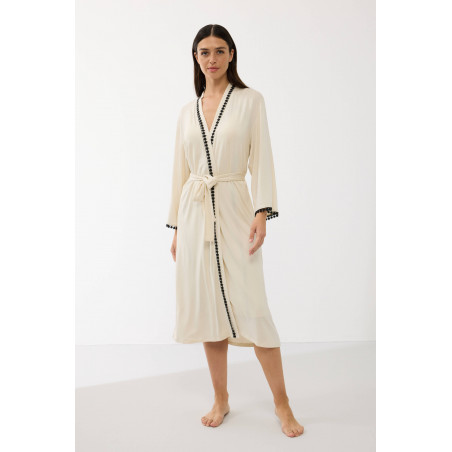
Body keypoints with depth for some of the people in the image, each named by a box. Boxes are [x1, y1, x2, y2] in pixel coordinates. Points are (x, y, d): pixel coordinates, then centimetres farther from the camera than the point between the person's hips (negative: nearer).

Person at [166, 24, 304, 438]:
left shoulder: (250, 100, 3)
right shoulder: (188, 111, 13)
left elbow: (261, 159, -3)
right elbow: (181, 170, 14)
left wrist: (262, 211, -14)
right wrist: (176, 227, 12)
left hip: (233, 210, -4)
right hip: (194, 212, 4)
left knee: (250, 307, -6)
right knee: (207, 306, 6)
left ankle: (282, 402, 9)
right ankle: (221, 400, 20)